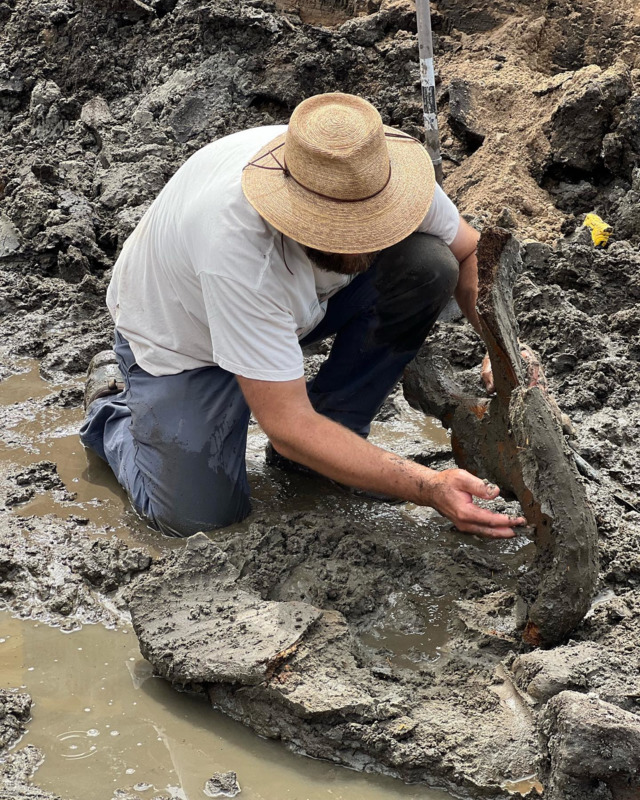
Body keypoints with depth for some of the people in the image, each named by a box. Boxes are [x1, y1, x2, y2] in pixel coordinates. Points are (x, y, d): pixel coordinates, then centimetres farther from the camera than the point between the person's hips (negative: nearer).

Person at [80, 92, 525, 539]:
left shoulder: (380, 171, -29)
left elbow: (468, 251, -6)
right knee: (200, 517, -13)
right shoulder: (237, 247, -44)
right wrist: (429, 489, -44)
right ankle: (115, 408, 17)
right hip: (181, 331, -4)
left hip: (293, 304, 4)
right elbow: (288, 429, -39)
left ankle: (335, 428, -2)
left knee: (425, 265, -21)